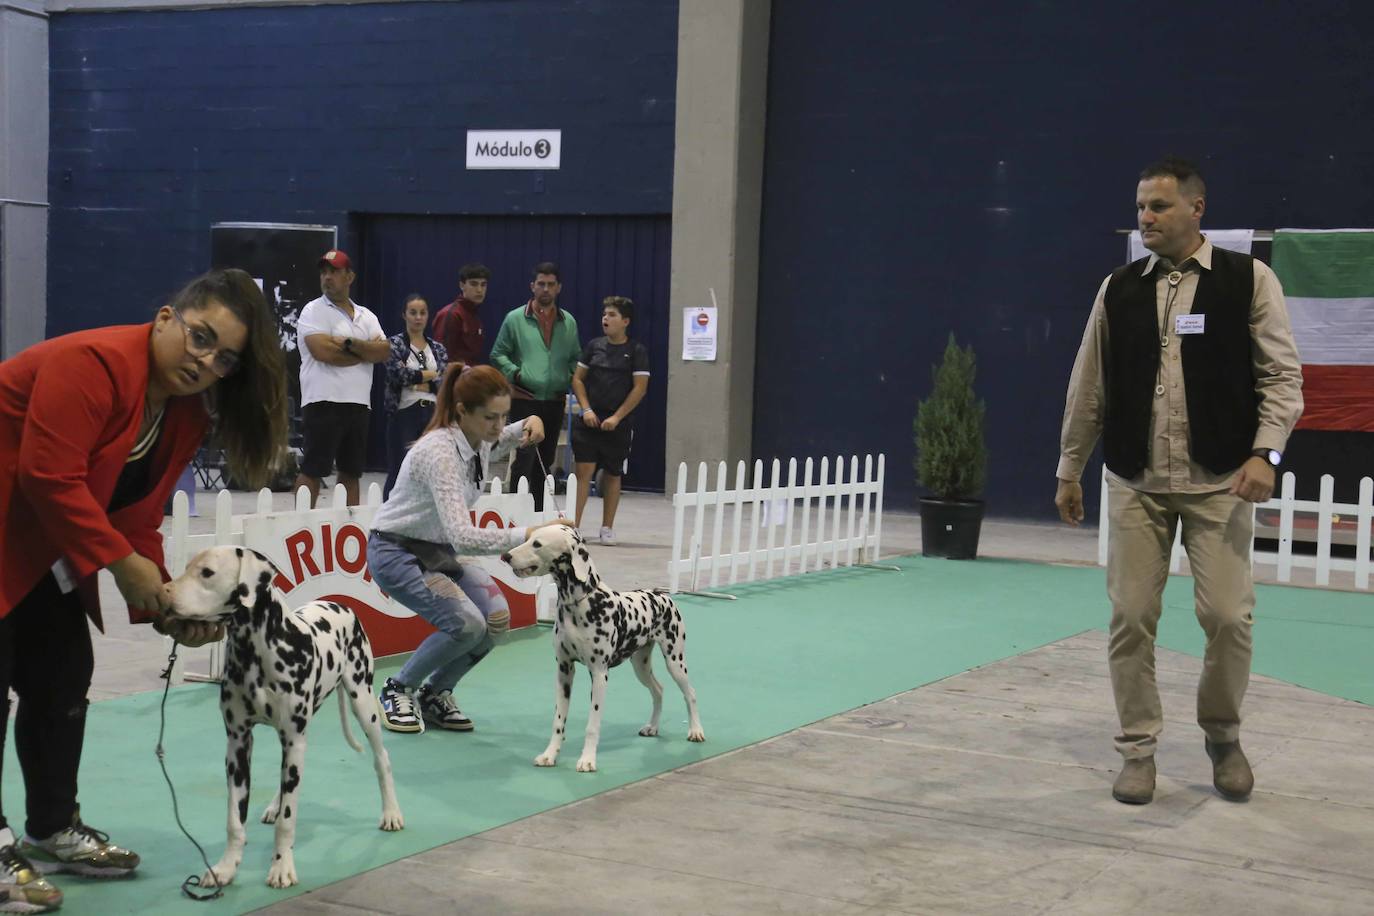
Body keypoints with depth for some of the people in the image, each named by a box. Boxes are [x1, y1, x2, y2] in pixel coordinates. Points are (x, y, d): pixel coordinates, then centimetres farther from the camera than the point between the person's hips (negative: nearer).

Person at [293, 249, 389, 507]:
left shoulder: (366, 316, 16)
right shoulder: (314, 311, 0)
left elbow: (384, 351, 1)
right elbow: (323, 351, -16)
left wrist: (351, 344, -15)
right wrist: (367, 352, -3)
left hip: (359, 404, 6)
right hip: (323, 401, -6)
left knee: (352, 473, 9)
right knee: (312, 470, -4)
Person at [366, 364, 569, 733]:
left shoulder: (479, 441, -8)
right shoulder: (440, 453, -32)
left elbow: (498, 442, 20)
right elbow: (463, 537, -41)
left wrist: (527, 426, -3)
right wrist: (527, 535, -43)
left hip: (438, 551, 8)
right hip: (396, 551, -8)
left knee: (497, 618, -11)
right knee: (466, 624, -24)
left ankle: (435, 695, 9)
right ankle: (398, 690, 0)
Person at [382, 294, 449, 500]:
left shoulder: (438, 348, 13)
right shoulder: (395, 343, 2)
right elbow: (399, 374, -15)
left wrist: (416, 380, -8)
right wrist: (432, 374, -5)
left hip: (433, 415, 4)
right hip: (404, 415, -4)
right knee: (399, 472, -2)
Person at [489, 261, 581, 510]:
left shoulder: (568, 322, 10)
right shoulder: (515, 319, 1)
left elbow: (575, 357, 20)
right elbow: (498, 354, 4)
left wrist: (570, 378, 3)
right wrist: (516, 373, -10)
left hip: (555, 401, 4)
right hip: (524, 400, -4)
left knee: (545, 460, 10)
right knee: (525, 455, -15)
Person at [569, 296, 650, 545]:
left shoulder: (636, 351, -2)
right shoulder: (594, 346, 7)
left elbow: (640, 388, -6)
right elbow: (577, 378, 9)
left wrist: (617, 417, -12)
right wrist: (586, 409, -4)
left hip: (618, 424, -2)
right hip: (590, 420, 2)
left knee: (612, 475, 7)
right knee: (583, 470, -7)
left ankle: (607, 528, 18)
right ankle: (574, 525, -6)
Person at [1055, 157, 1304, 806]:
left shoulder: (1248, 280, 0)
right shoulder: (1118, 290, 7)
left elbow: (1282, 374, -1)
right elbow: (1088, 387, 11)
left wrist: (1265, 453, -13)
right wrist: (1069, 469, 12)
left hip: (1219, 481, -2)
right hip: (1134, 483, 2)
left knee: (1228, 615, -4)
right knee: (1130, 616, 0)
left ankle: (1223, 736, 21)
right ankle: (1138, 749, 14)